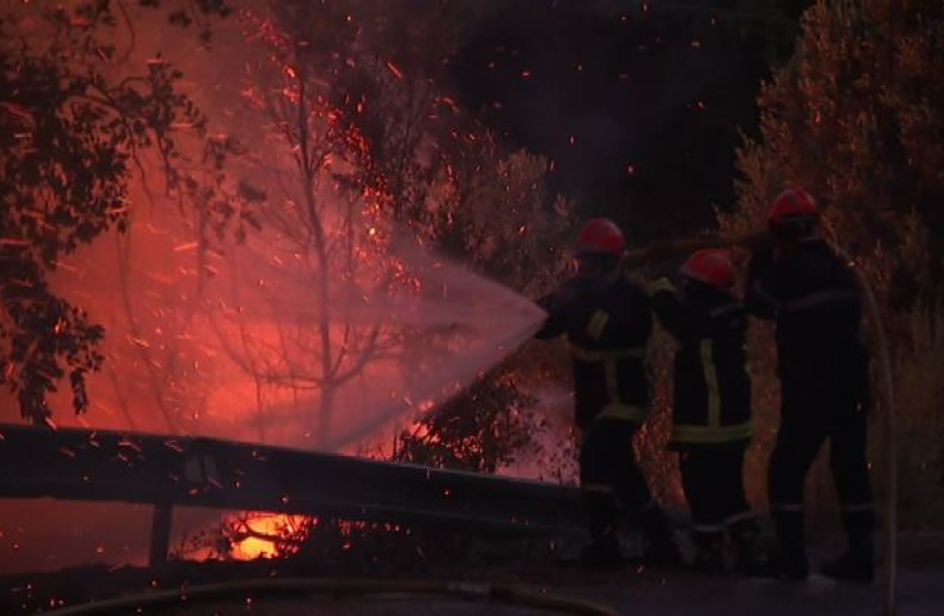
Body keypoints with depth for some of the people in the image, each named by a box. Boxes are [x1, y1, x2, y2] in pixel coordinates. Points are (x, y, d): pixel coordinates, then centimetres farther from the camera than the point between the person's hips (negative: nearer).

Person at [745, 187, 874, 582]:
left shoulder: (790, 269, -11)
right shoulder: (839, 268, 11)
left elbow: (759, 305, 4)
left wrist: (760, 265, 19)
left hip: (810, 387, -7)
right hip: (852, 383, 7)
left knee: (786, 469, 1)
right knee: (850, 467, 11)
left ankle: (791, 555, -3)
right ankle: (860, 553, 9)